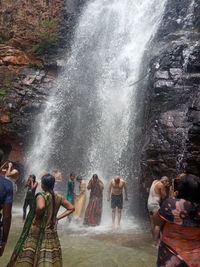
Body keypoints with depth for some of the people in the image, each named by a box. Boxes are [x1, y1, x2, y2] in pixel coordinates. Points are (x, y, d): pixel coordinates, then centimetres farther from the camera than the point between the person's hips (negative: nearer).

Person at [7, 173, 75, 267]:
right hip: (52, 233, 6)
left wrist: (37, 218, -19)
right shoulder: (59, 197, 1)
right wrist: (57, 218, 7)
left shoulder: (41, 196, -16)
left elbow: (40, 207, -38)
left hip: (37, 233, -5)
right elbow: (71, 208, 8)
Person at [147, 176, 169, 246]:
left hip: (149, 203, 9)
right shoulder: (161, 185, -13)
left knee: (152, 223, 14)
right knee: (158, 224, -4)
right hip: (155, 205, -9)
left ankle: (154, 239, 23)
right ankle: (155, 242, -4)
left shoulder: (155, 181, 11)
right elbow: (164, 197, -8)